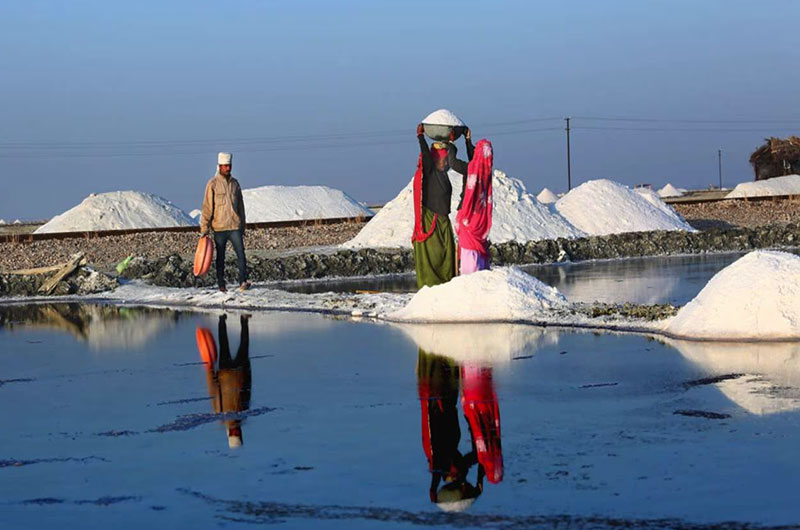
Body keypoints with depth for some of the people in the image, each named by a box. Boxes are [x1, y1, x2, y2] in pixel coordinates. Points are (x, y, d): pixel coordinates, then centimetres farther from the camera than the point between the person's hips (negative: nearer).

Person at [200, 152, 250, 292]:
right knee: (220, 257, 5)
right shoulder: (213, 184, -3)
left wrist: (243, 226, 17)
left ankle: (243, 282, -13)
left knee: (241, 253, -10)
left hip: (235, 226, 3)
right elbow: (207, 207, -5)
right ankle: (221, 285, 11)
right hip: (219, 227, -3)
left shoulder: (235, 183, 11)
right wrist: (204, 228, -9)